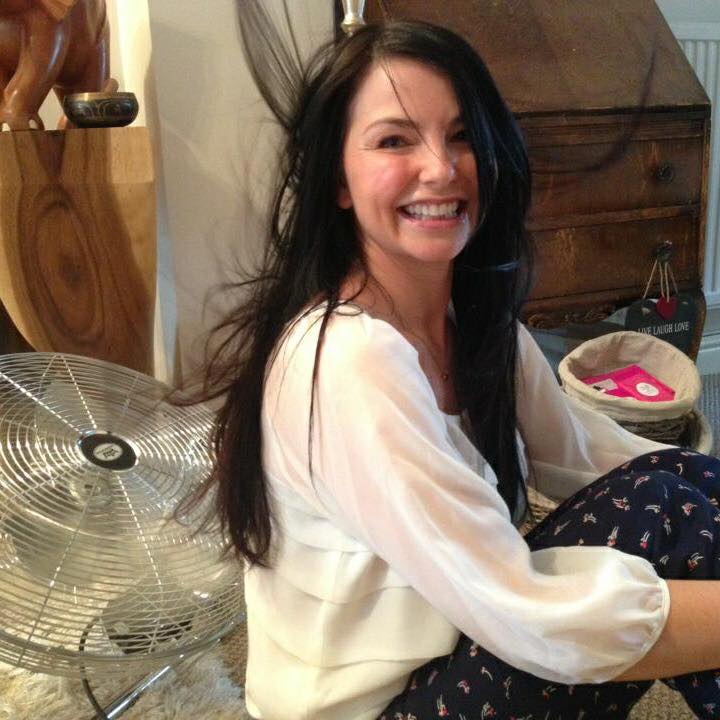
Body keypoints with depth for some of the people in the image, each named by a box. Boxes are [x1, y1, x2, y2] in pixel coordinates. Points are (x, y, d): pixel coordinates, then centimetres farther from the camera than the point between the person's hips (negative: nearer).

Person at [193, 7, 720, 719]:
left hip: (457, 644, 7)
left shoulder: (479, 315, -1)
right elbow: (529, 622, -30)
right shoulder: (348, 363, -28)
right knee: (660, 503, -19)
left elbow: (586, 454, 7)